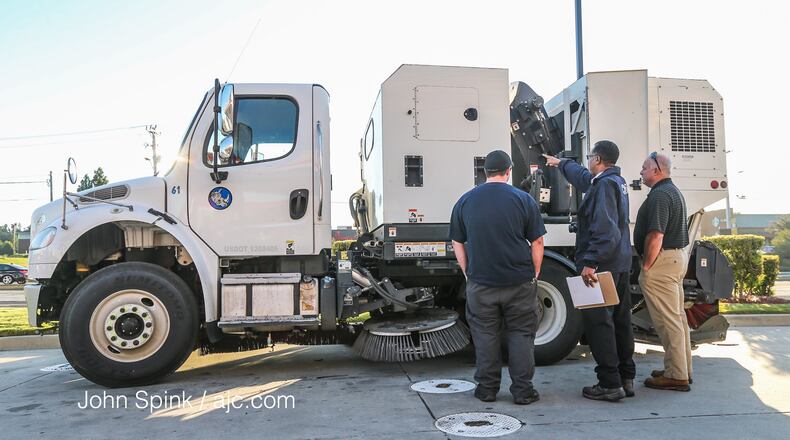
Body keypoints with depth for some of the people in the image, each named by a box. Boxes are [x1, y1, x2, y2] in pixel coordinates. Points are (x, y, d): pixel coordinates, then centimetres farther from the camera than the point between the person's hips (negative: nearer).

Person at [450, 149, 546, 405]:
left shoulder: (465, 201, 3)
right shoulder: (523, 200, -3)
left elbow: (457, 245, 7)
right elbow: (537, 243, -1)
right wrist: (534, 275, 8)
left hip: (480, 283, 1)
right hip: (520, 283, -1)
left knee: (485, 335, 11)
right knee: (521, 334, 9)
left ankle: (487, 388, 18)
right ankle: (522, 391, 13)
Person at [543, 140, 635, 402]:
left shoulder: (605, 184, -14)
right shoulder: (617, 181, 17)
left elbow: (605, 230, -25)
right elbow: (583, 177, 37)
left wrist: (590, 262, -28)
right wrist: (560, 163, 51)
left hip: (601, 266, -10)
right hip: (621, 264, 10)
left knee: (598, 322, -6)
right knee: (620, 320, 14)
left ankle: (610, 384, -3)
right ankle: (627, 379, 22)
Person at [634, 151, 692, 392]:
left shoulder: (659, 195, -17)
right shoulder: (673, 191, 18)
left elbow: (656, 235, -25)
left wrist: (646, 266, -17)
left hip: (663, 260, -11)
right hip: (678, 255, 11)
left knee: (668, 320, -5)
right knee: (677, 316, 16)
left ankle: (676, 376, 0)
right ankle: (682, 369, 25)